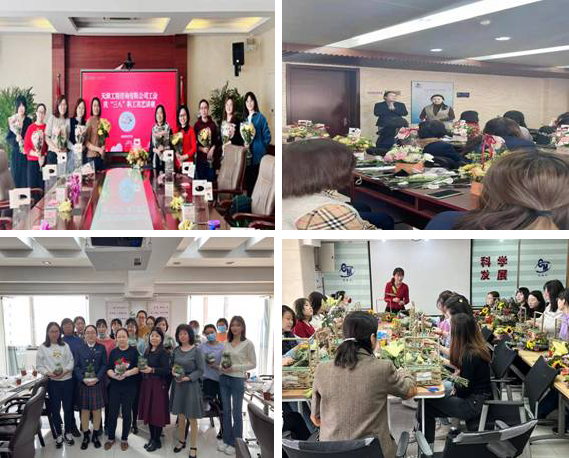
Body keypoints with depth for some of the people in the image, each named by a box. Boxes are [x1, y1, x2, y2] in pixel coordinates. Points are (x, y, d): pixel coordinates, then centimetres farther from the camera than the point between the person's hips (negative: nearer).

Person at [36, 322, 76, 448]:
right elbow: (39, 366, 0)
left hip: (67, 380, 1)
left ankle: (68, 433, 21)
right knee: (55, 408, 3)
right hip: (52, 382, -1)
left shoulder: (65, 346, 7)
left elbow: (71, 361, 3)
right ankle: (58, 434, 16)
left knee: (68, 407, 6)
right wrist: (48, 373, -16)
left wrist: (65, 371, -14)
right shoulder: (42, 348, 2)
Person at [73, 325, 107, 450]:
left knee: (97, 410, 3)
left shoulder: (101, 348, 6)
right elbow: (76, 366, 1)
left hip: (98, 383, 0)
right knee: (84, 410, 3)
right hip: (83, 383, 0)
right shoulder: (80, 349, 6)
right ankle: (86, 436, 12)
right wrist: (83, 379, -14)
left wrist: (97, 378, -14)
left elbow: (104, 365, 0)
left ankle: (95, 436, 15)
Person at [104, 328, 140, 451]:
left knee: (126, 413, 6)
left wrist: (127, 373, -22)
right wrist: (114, 375, -19)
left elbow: (138, 368, -7)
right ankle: (110, 438, 18)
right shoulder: (113, 352, 7)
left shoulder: (133, 351, -1)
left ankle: (124, 439, 19)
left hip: (130, 387, -2)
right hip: (115, 386, 2)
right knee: (112, 412, 3)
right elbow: (108, 369, 2)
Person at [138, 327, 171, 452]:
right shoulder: (147, 351, 12)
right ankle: (152, 438, 21)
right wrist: (141, 368, 1)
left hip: (158, 385, -7)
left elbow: (166, 370, -16)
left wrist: (152, 370, -25)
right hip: (147, 384, 7)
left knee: (157, 412, -3)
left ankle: (157, 441, 6)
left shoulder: (163, 352, -10)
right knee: (148, 410, 11)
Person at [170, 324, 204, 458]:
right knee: (180, 416, 12)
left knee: (192, 418, 1)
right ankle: (181, 441, 29)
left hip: (191, 385, -4)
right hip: (177, 384, 4)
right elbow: (172, 365, 17)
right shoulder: (176, 350, 6)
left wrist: (187, 378, -19)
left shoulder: (196, 351, -9)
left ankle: (193, 447, 10)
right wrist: (173, 370, -5)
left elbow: (201, 370, -9)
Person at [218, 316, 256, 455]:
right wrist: (221, 367, -7)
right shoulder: (226, 343, 7)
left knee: (236, 412, 4)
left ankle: (235, 443, 15)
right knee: (226, 411, 13)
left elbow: (253, 364, -9)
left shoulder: (248, 344, -9)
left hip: (237, 380, -5)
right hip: (224, 379, 5)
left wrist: (235, 367, -18)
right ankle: (226, 440, 23)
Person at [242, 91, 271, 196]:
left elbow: (267, 136, -4)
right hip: (247, 156, 5)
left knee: (257, 182, -6)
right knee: (248, 181, 6)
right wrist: (244, 144, 1)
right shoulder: (245, 119, 14)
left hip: (258, 156, -5)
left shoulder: (260, 117, -3)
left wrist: (260, 149, -6)